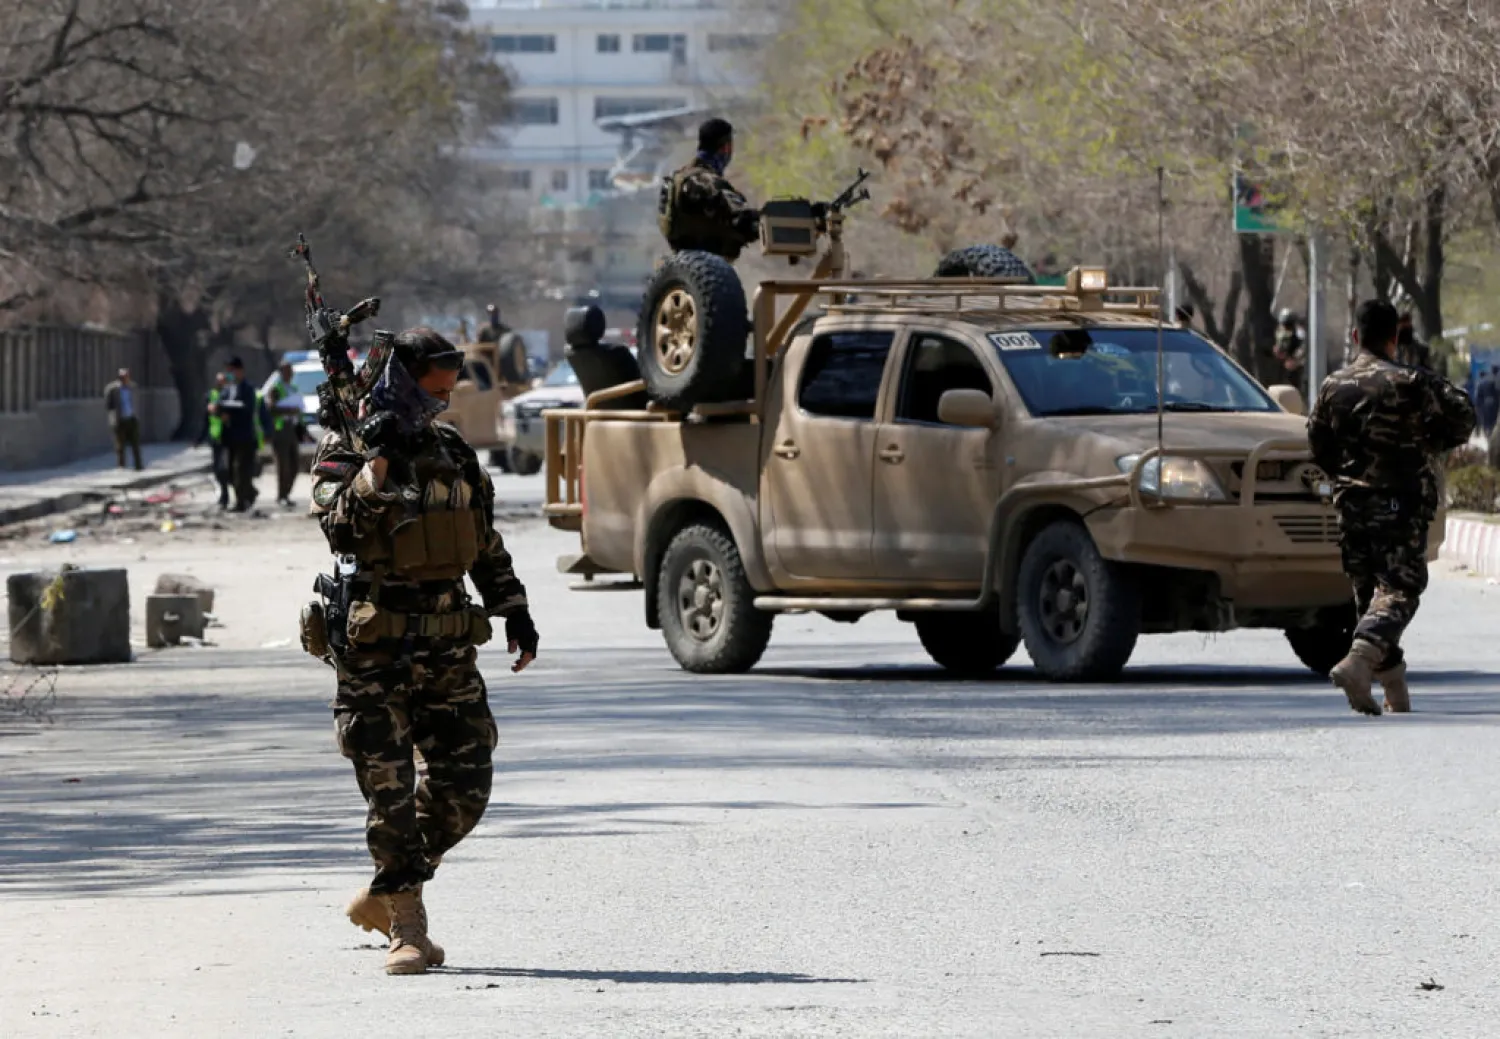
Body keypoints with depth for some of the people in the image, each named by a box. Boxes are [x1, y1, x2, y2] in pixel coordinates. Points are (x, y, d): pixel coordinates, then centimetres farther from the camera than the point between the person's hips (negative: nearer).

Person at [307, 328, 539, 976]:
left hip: (447, 647, 5)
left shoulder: (451, 449, 13)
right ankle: (407, 928, 1)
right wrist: (375, 465, -29)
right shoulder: (344, 454, -4)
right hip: (375, 648, -5)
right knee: (390, 790, -5)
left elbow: (487, 544, 22)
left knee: (464, 786, 3)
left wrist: (515, 611, 18)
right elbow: (341, 531, -21)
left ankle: (383, 897, 21)